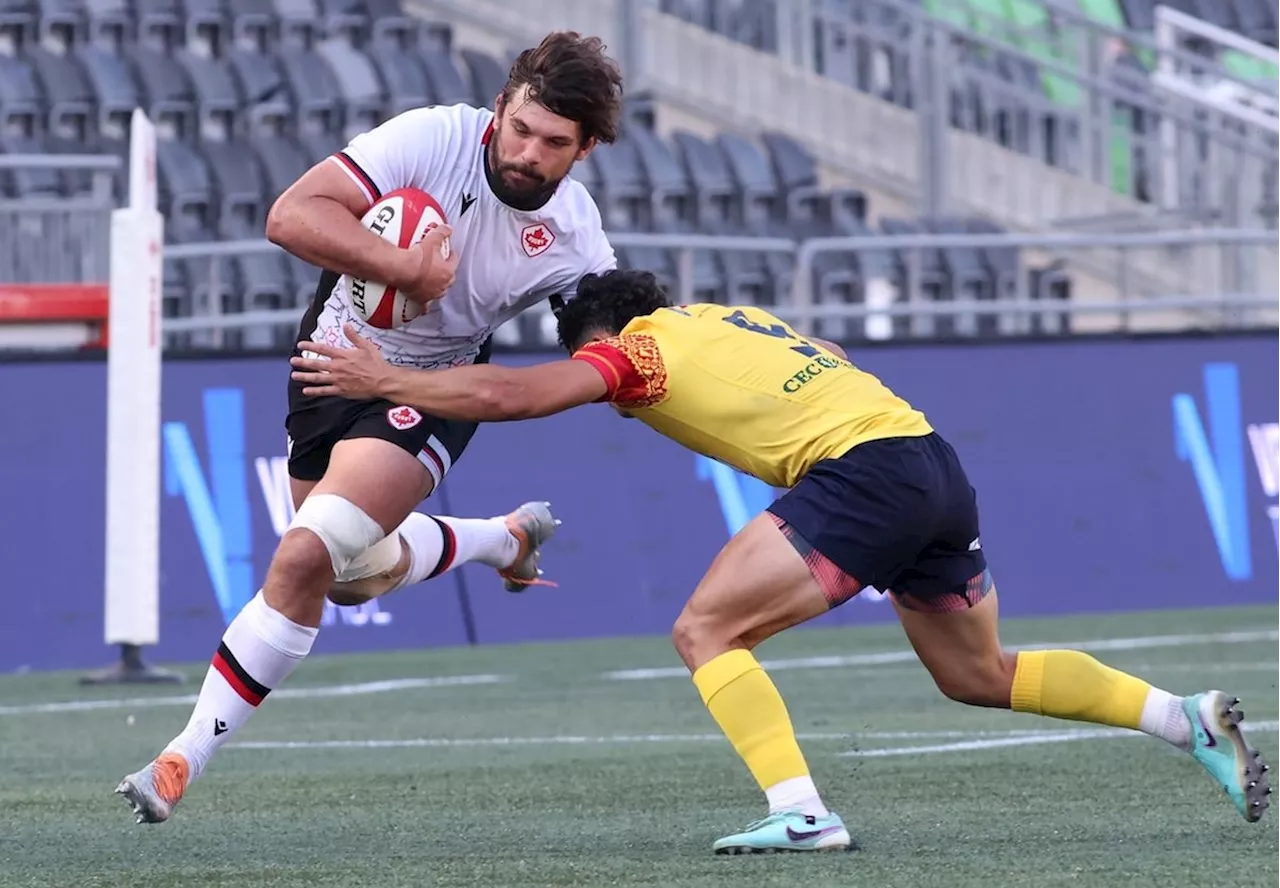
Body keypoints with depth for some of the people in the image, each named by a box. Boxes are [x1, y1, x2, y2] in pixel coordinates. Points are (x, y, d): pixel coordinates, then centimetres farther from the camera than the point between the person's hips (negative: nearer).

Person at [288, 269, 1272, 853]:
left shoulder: (636, 347, 3)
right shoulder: (722, 319, 26)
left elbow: (509, 395, -5)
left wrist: (383, 379, 6)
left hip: (865, 469, -8)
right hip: (936, 460, 8)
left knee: (706, 632, -4)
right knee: (976, 675, 22)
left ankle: (802, 812, -17)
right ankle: (1193, 719, 18)